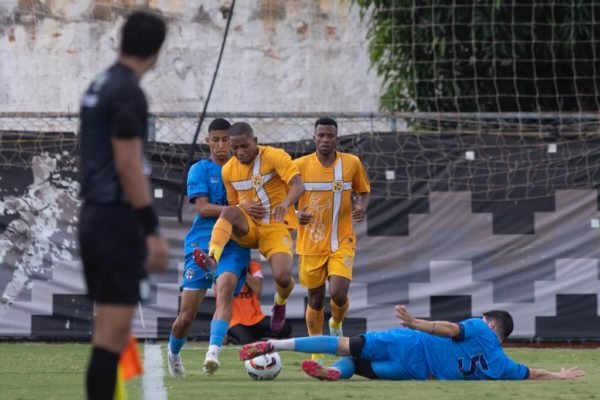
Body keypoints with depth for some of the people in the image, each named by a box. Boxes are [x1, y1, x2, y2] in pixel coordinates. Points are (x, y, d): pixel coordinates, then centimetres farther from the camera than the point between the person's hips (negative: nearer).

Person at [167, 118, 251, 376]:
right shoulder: (200, 170, 4)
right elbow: (203, 208, -9)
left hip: (234, 244, 1)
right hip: (202, 243, -1)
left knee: (225, 288, -31)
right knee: (187, 315, -1)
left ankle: (213, 352, -42)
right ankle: (173, 353, 29)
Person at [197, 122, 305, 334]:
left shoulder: (275, 157, -9)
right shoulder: (228, 170, 6)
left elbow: (298, 186, -21)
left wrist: (285, 203, -43)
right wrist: (244, 207, -8)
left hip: (276, 227, -3)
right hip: (247, 227, 3)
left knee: (283, 277, -22)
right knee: (229, 212, -31)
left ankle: (280, 303, 15)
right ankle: (212, 257, -49)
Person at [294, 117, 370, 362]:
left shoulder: (352, 163, -1)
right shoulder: (300, 165, -5)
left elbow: (363, 192, 13)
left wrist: (361, 207, -9)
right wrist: (296, 215, -18)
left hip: (341, 243, 0)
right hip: (310, 244, 0)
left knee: (338, 294, -17)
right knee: (315, 300, 7)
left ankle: (336, 324, 20)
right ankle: (316, 355, 22)